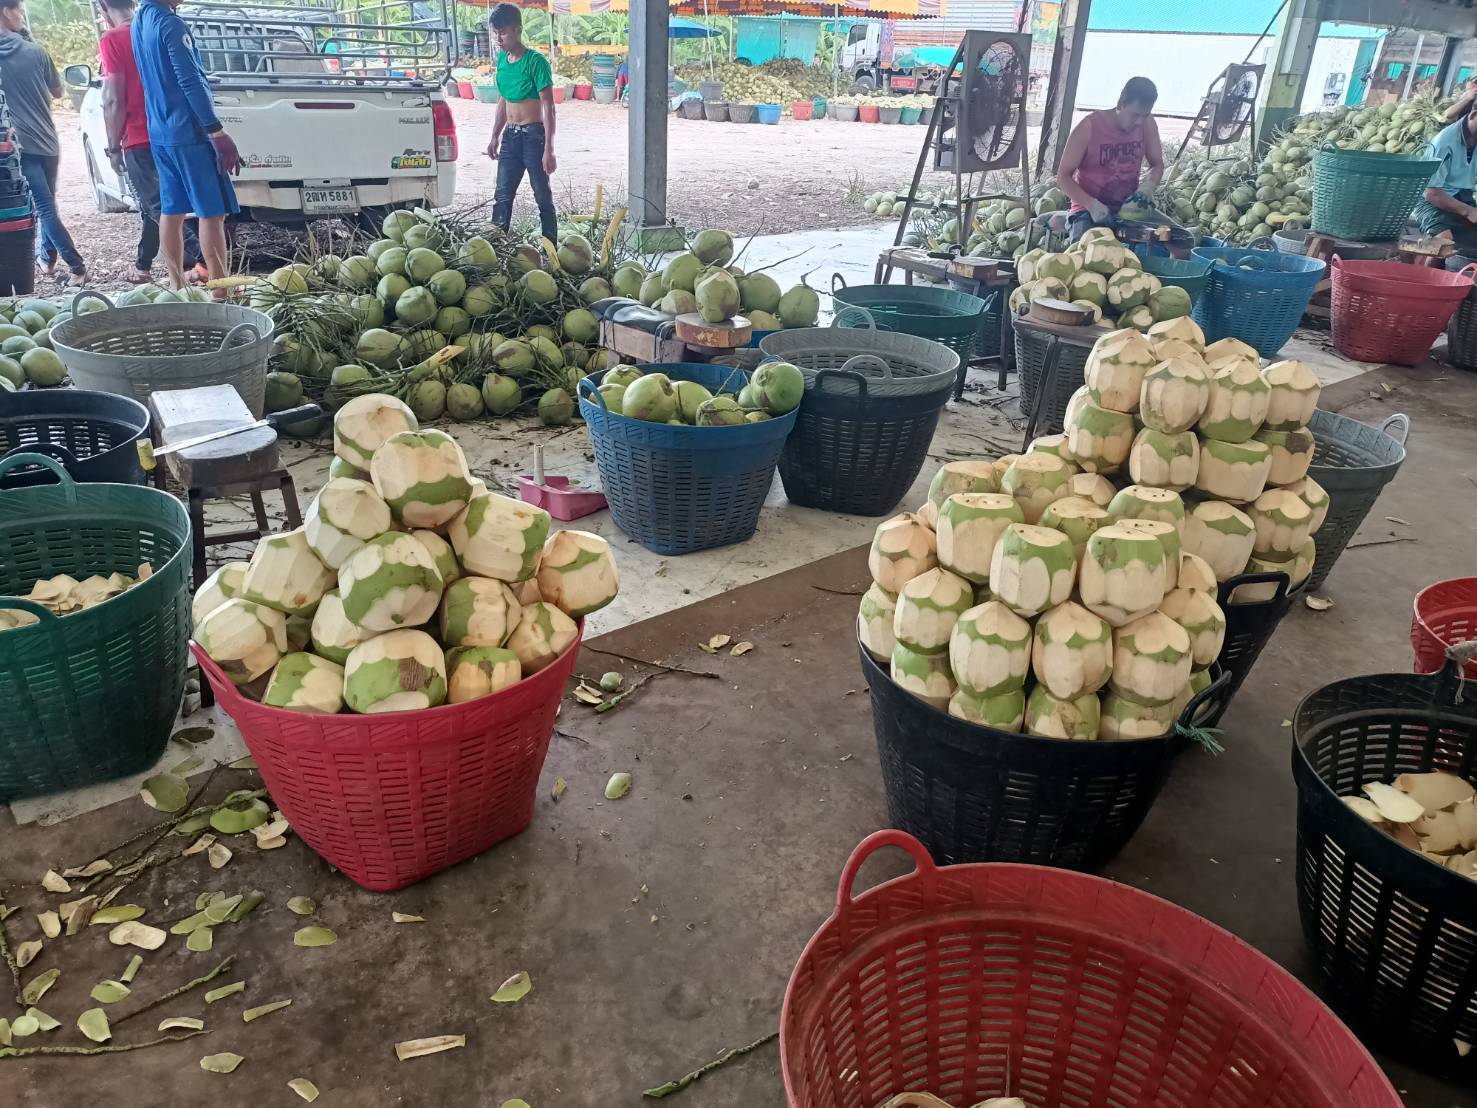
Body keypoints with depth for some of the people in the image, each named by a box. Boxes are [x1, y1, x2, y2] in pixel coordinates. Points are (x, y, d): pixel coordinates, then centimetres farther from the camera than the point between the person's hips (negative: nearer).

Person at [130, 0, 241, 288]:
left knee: (171, 211, 10)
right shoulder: (170, 23, -15)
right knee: (212, 213, -7)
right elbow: (192, 83, -20)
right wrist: (219, 134, -20)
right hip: (189, 134, -9)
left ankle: (178, 288, 15)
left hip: (160, 134, 9)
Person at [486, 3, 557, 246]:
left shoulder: (536, 62, -13)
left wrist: (548, 150, -19)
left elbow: (548, 107, -14)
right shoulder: (501, 59, 9)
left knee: (543, 196, 0)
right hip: (510, 135, 7)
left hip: (533, 135, -7)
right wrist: (495, 137, 18)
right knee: (502, 195, 7)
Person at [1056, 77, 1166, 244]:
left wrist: (1146, 188, -11)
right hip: (1088, 210, -5)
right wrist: (1093, 205, -26)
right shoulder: (1089, 127, -14)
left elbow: (1157, 165, 13)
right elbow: (1063, 177, -12)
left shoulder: (1147, 124, 0)